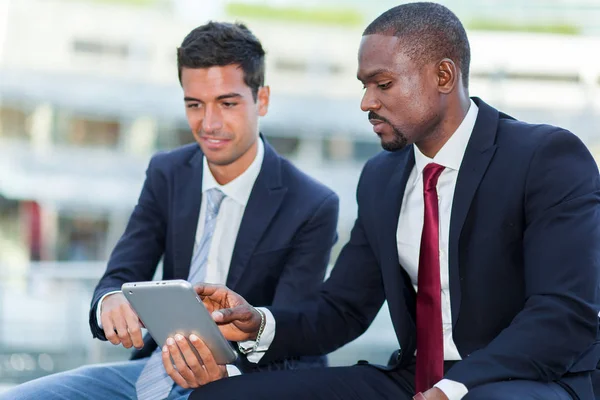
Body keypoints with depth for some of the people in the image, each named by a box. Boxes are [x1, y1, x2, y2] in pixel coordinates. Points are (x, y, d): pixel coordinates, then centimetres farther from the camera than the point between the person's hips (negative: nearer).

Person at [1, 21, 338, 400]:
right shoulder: (167, 173, 4)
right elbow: (120, 278, 1)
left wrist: (224, 366, -36)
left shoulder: (313, 207, -11)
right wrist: (110, 302, -25)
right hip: (156, 368, 6)